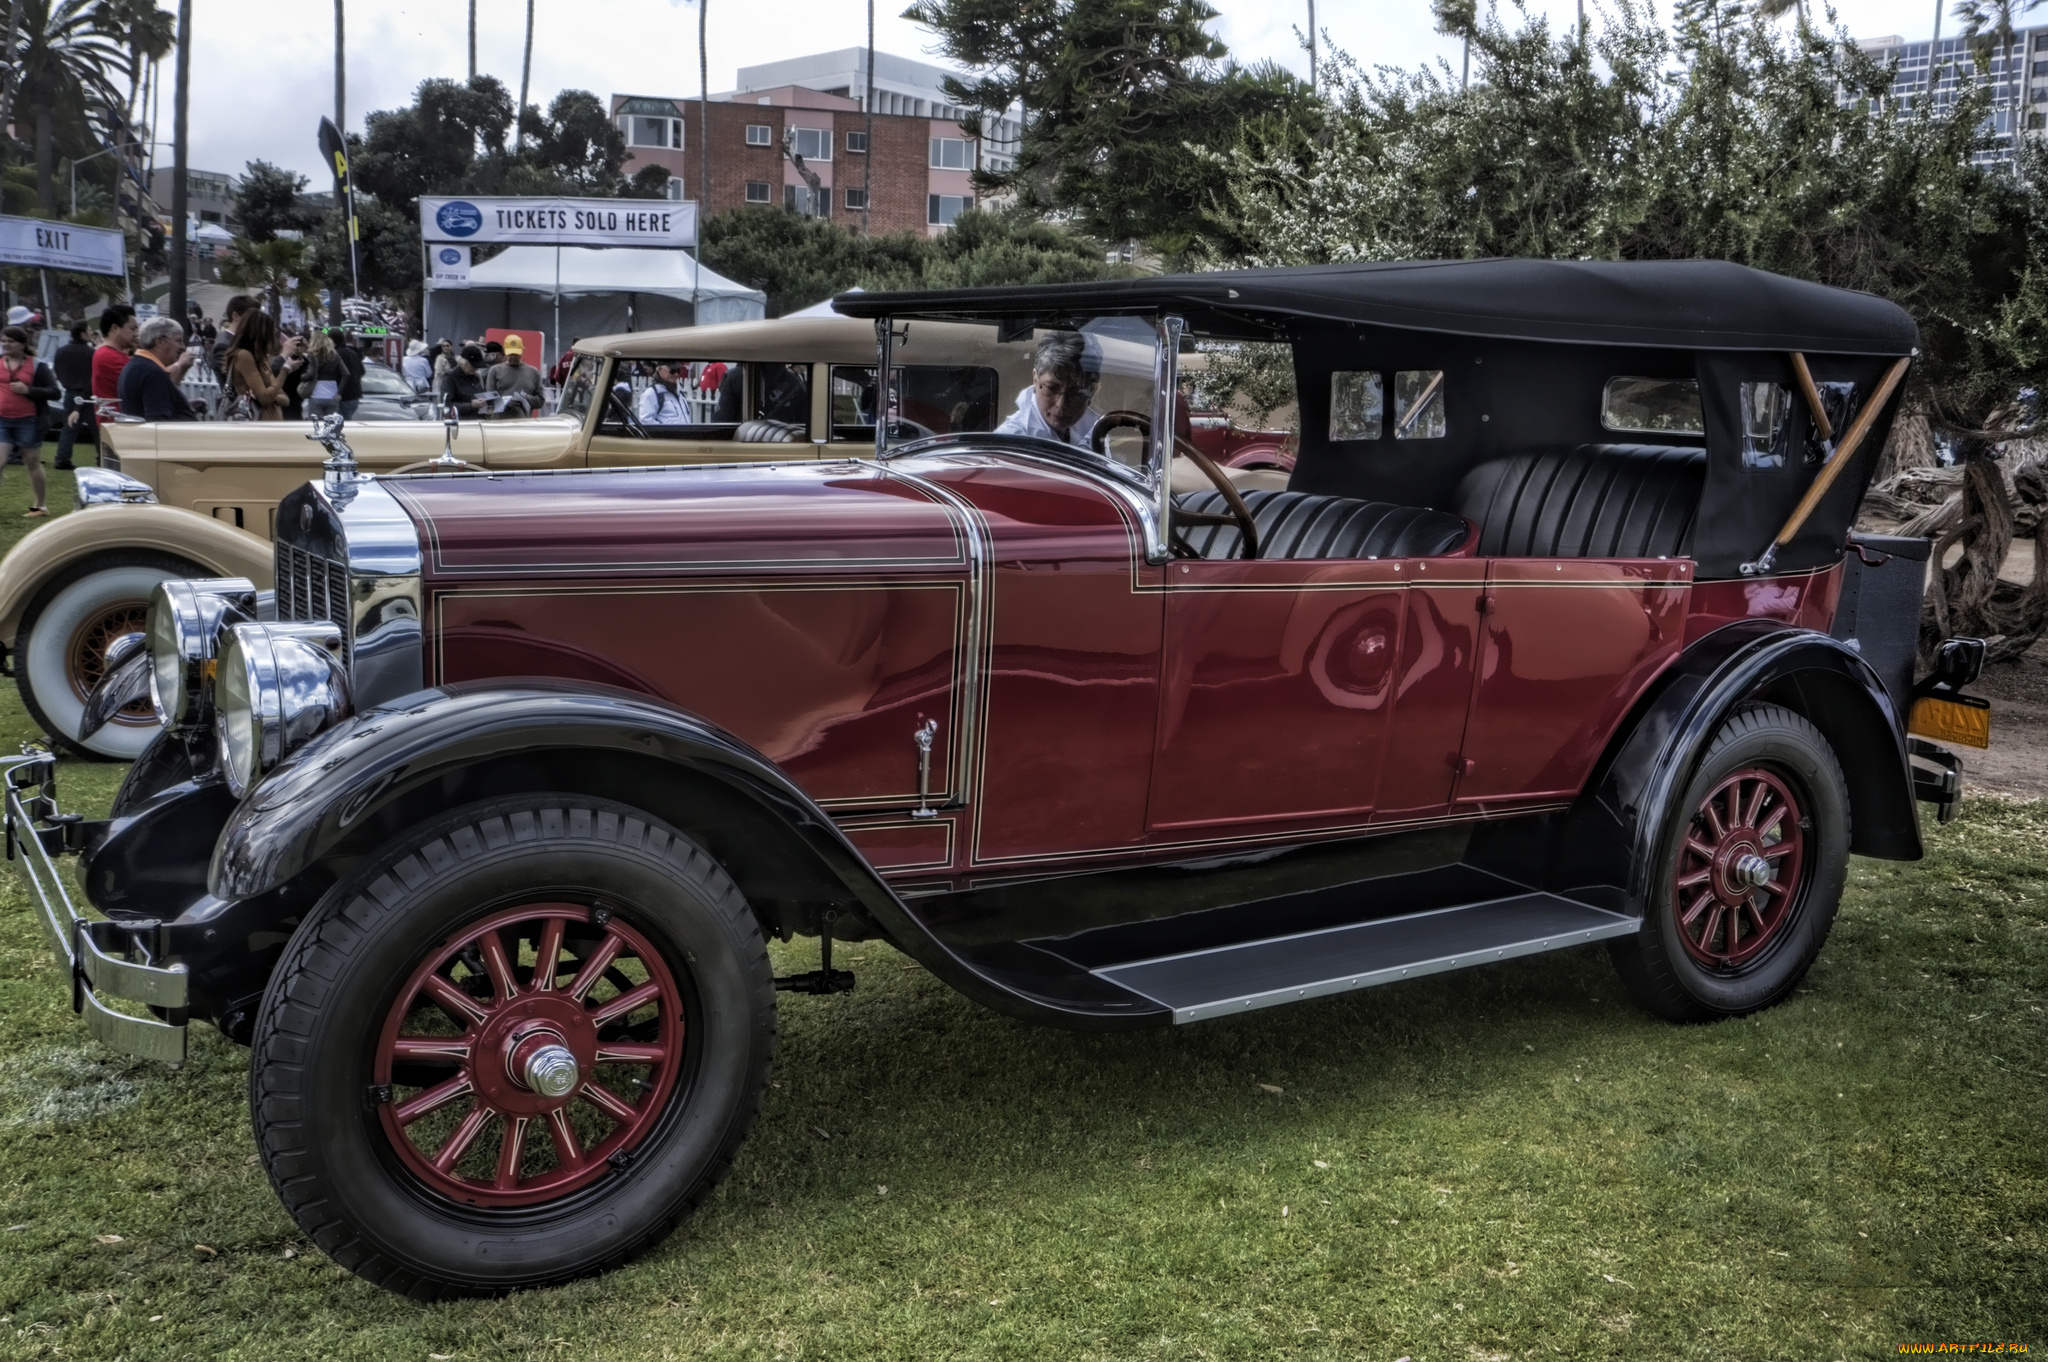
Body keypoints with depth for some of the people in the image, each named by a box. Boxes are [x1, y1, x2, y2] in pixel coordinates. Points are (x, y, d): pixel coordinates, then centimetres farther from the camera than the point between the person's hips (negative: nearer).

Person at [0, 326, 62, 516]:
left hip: (28, 421, -3)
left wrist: (28, 390, -17)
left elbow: (55, 392, -6)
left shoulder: (37, 366, -2)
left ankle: (40, 505, 19)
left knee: (33, 461, 7)